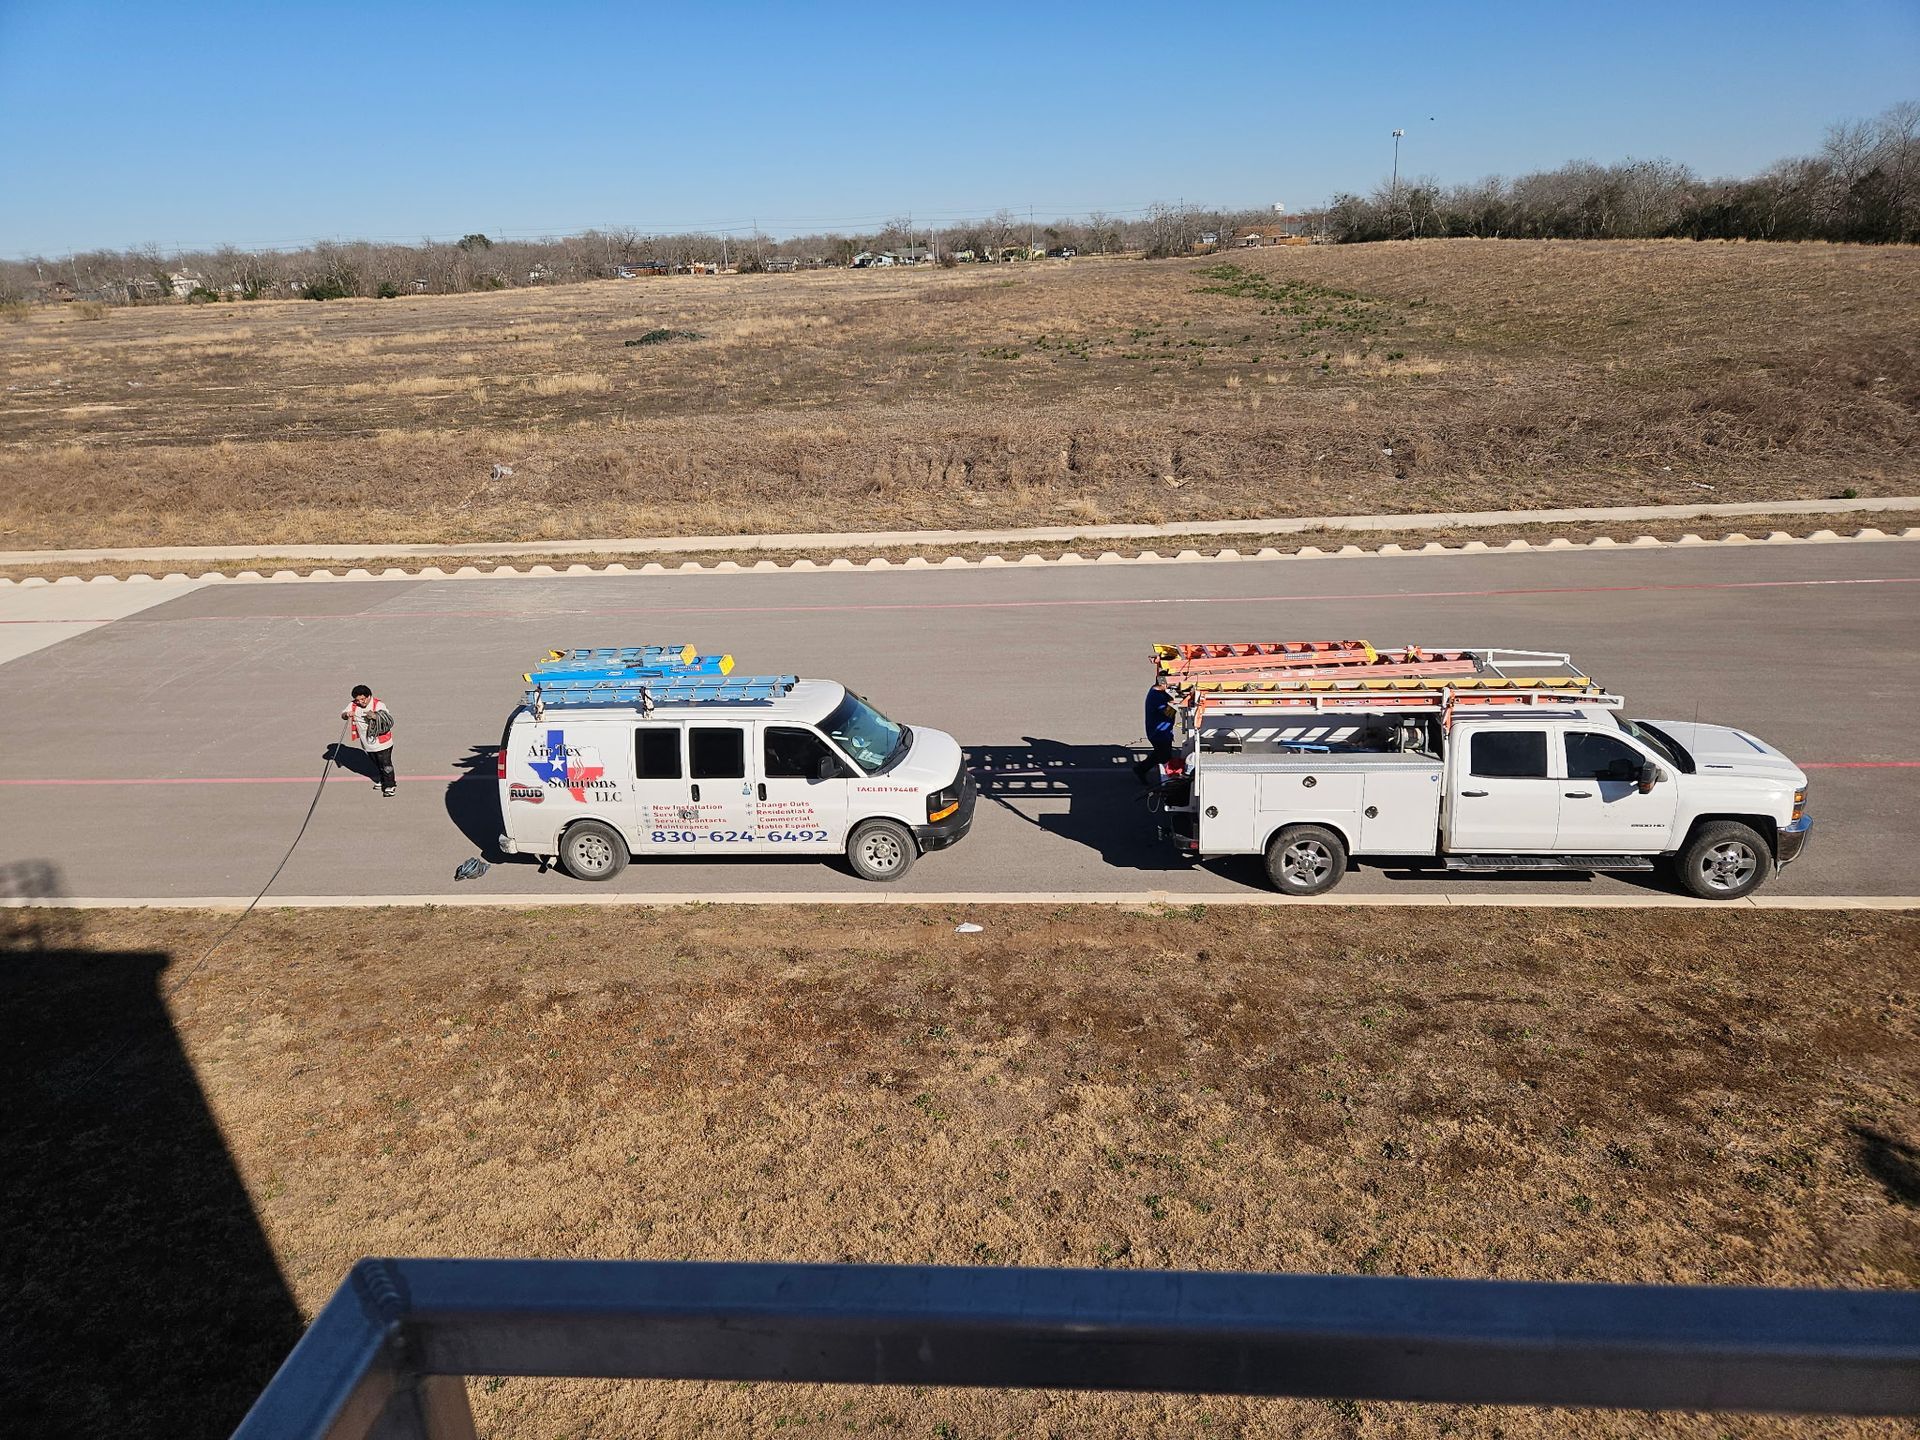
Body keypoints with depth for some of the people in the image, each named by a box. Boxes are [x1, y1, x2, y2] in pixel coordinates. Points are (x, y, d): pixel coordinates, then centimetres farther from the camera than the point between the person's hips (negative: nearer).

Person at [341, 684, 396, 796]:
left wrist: (375, 716, -43)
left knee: (385, 765, 4)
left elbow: (389, 720, -25)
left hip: (381, 742, -5)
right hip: (367, 743, 5)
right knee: (375, 764, 22)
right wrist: (347, 714, -29)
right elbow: (343, 715, -4)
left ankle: (389, 786, 17)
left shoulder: (378, 704, -19)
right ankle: (380, 781, 41)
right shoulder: (354, 705, -5)